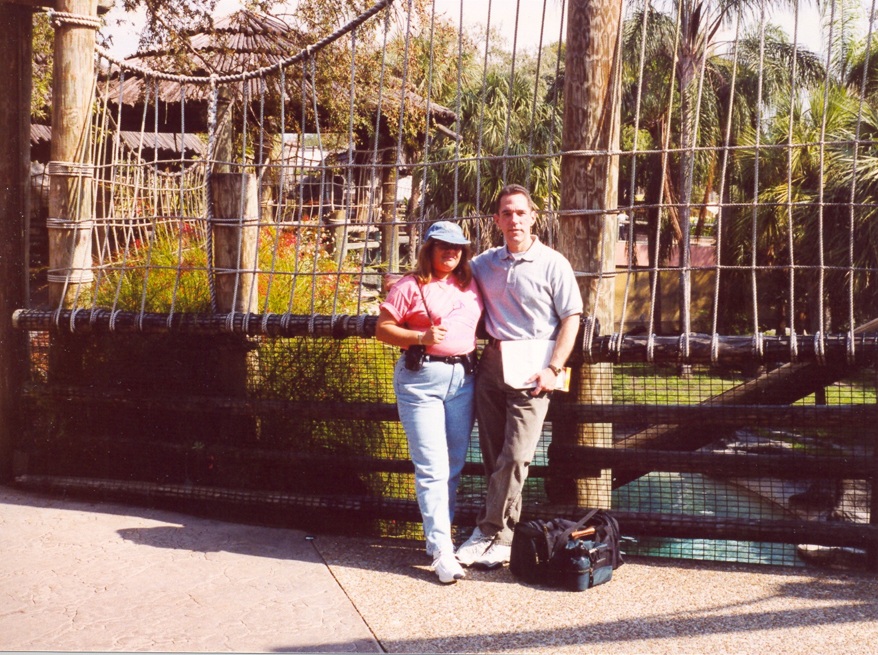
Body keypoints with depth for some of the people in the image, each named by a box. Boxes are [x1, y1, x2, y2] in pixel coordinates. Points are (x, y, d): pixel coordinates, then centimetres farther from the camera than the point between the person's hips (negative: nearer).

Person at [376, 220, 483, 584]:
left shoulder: (470, 286, 13)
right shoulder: (410, 286, -2)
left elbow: (481, 323, 26)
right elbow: (383, 328, -4)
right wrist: (422, 337, -17)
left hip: (463, 377, 6)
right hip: (421, 378, -6)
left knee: (454, 465, 9)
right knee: (432, 467, -9)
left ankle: (437, 534, 22)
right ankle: (442, 550, -9)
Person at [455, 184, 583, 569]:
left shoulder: (552, 263, -2)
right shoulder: (485, 263, 11)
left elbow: (571, 318, -3)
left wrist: (553, 369, -11)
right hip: (491, 362, 5)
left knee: (515, 456, -9)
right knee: (493, 455, 7)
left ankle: (490, 534, -1)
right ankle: (500, 534, 16)